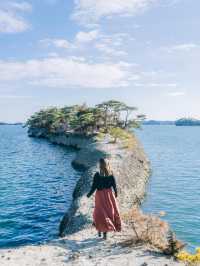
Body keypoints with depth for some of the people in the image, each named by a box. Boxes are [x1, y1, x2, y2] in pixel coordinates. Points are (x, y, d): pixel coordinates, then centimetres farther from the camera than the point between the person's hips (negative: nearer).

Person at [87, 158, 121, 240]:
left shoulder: (97, 175, -16)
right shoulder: (111, 174, -6)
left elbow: (94, 186, -12)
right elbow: (114, 185, 0)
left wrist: (89, 194, 3)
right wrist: (115, 193, 17)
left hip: (100, 195, -3)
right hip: (109, 194, 3)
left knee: (101, 214, 11)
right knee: (109, 211, 15)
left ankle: (100, 230, 13)